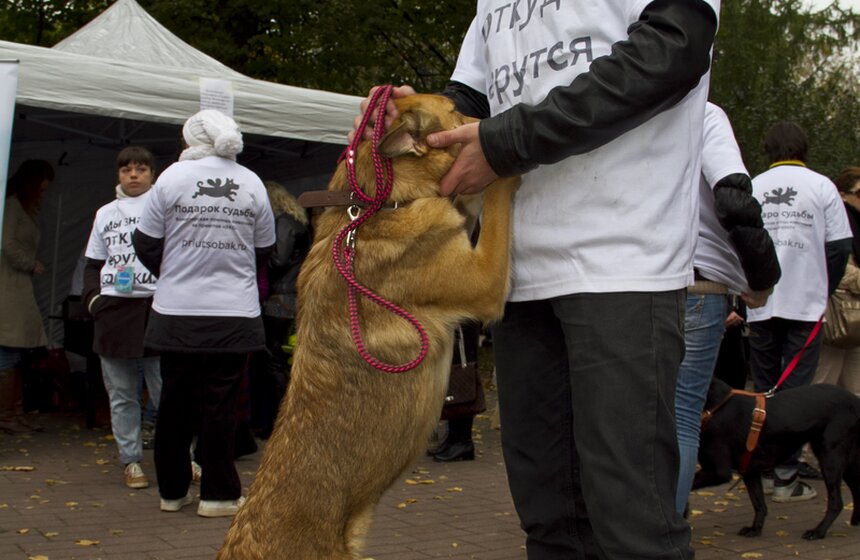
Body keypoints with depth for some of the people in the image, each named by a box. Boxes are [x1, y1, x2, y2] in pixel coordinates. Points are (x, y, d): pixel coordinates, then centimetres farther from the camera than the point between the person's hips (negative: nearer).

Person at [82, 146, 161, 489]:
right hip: (112, 309, 4)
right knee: (121, 395, 7)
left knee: (166, 389, -6)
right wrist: (92, 297, 4)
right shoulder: (105, 213, 17)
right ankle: (131, 461, 16)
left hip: (155, 308, -4)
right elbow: (93, 263, 20)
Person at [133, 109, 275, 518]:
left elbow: (146, 243, 2)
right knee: (220, 403, 5)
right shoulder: (251, 182, 1)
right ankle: (217, 493, 10)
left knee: (175, 401, 11)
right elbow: (264, 248, 8)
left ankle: (172, 490, 22)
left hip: (176, 314, 0)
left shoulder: (173, 176, -3)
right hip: (234, 314, 0)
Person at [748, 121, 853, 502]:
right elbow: (839, 247, -2)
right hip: (805, 303, -2)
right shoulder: (821, 186, -1)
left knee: (763, 390, 12)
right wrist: (824, 290, 12)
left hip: (760, 304, 2)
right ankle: (785, 475, -1)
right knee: (796, 391, 1)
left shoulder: (752, 187, 5)